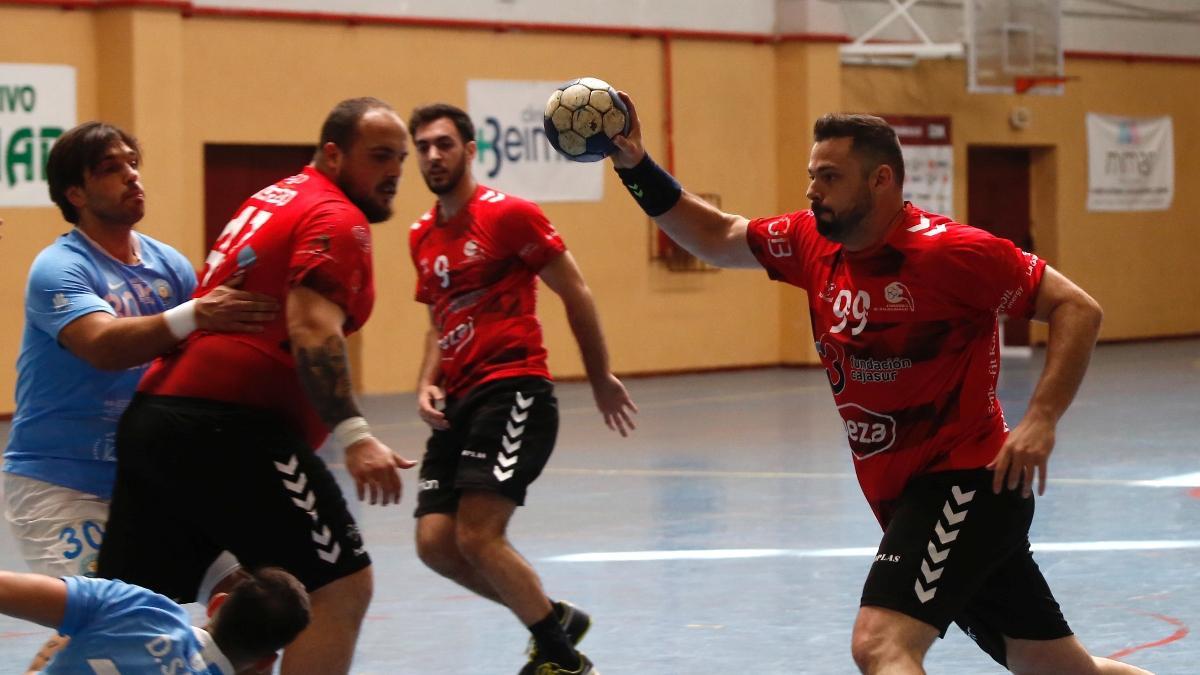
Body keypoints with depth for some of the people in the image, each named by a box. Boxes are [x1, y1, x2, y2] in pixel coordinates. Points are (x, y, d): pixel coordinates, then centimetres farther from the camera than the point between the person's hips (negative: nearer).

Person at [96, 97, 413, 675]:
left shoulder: (274, 199, 23)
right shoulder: (337, 220, -5)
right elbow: (311, 329, -19)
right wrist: (353, 435, -26)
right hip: (234, 428, -9)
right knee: (341, 588, -3)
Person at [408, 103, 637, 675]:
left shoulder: (508, 215, -7)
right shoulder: (422, 237, 15)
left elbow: (575, 294, -2)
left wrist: (600, 380, 2)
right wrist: (428, 385, 9)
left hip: (513, 392, -8)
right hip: (459, 402, 8)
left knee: (478, 536, -17)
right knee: (435, 542, -1)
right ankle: (556, 619, 20)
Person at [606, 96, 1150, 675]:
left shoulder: (947, 250, -16)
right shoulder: (812, 243, 6)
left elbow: (1078, 309, -15)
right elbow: (716, 239, 19)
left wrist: (1041, 419, -25)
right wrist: (636, 167, 8)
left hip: (964, 481, -8)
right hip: (903, 496, 8)